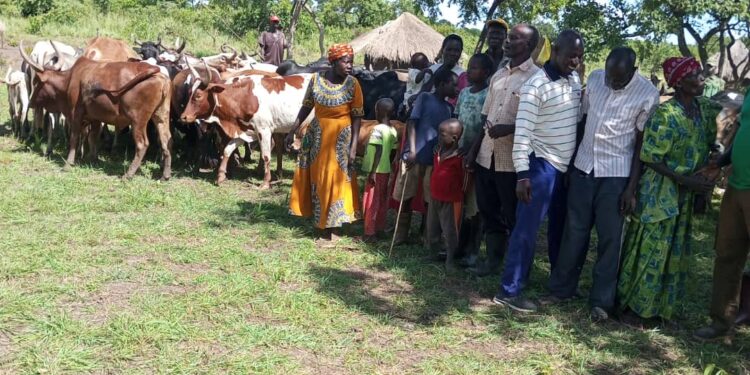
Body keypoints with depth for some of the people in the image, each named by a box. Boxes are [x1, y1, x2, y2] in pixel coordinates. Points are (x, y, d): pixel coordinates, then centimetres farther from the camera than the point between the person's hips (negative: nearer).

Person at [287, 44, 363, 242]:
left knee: (336, 179, 2)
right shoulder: (316, 79, -6)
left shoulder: (352, 84, -11)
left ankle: (334, 225, 13)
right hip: (317, 134, 3)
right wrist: (293, 131, 5)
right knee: (317, 177, 11)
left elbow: (357, 117, -9)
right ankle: (320, 219, 27)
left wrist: (353, 146, -14)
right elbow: (307, 106, 4)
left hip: (341, 137, -3)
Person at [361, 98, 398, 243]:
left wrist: (373, 172, -20)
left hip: (377, 171, -8)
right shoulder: (393, 130, 7)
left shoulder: (378, 129, -17)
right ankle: (380, 228, 22)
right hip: (386, 170, 8)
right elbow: (392, 152, 11)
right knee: (382, 200, 14)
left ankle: (370, 233, -1)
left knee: (371, 201, -3)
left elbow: (379, 151, -22)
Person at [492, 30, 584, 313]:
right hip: (542, 166, -7)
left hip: (568, 166, 7)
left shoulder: (575, 80, 7)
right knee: (526, 229, -5)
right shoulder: (535, 86, -16)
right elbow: (522, 131, -18)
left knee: (560, 228, 17)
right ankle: (509, 291, 1)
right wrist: (522, 174, -23)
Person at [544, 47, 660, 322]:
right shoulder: (594, 79, 1)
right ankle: (561, 288, 21)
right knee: (574, 231, 9)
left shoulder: (648, 94, -10)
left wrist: (632, 188, -9)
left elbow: (641, 144, -7)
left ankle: (602, 300, 13)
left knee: (610, 237, 3)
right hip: (583, 167, 3)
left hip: (616, 174, -3)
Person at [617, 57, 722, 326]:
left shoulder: (704, 108, 5)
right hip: (660, 192, -7)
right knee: (649, 248, 0)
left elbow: (707, 145, 17)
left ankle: (659, 305, 28)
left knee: (675, 251, 14)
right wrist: (685, 179, -19)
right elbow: (650, 158, -16)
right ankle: (630, 305, 13)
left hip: (686, 195, 7)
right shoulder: (665, 114, -17)